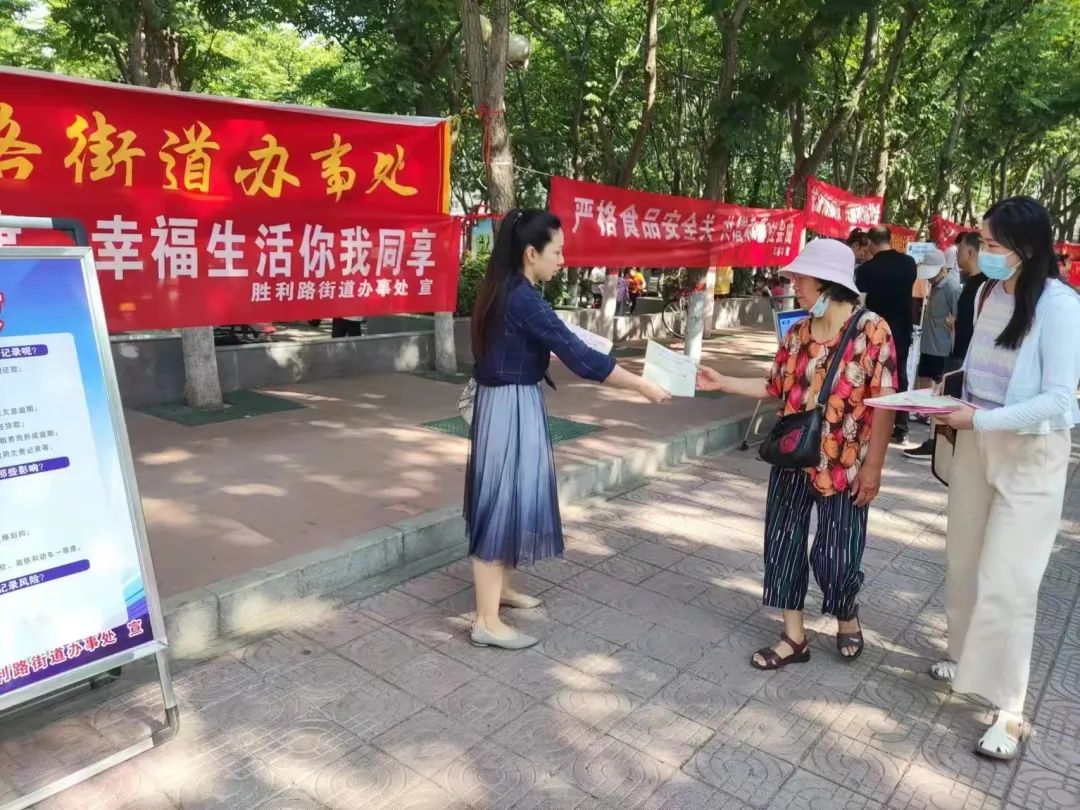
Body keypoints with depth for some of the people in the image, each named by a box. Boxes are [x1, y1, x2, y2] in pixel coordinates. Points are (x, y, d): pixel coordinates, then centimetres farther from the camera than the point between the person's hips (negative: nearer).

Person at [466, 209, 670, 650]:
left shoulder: (501, 290, 9)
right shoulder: (524, 299, -21)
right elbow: (580, 358, -23)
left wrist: (570, 349, 21)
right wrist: (642, 385, -16)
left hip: (502, 404, 10)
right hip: (512, 411, -10)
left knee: (505, 501, 20)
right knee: (503, 506, -2)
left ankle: (499, 587, 37)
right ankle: (487, 622, 9)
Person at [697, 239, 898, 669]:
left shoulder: (871, 329, -13)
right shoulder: (798, 333, 4)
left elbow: (884, 402, -13)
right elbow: (776, 387, 11)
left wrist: (873, 465, -14)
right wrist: (722, 382, 5)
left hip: (843, 466, -5)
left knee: (835, 555, 4)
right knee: (783, 544, 8)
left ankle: (847, 616, 37)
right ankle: (793, 637, 23)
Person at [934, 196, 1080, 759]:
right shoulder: (988, 293, 3)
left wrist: (978, 420, -26)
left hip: (1029, 454, -7)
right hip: (977, 442, 7)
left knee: (1005, 582, -3)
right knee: (964, 563, 16)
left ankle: (1009, 710, 12)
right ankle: (967, 657, 38)